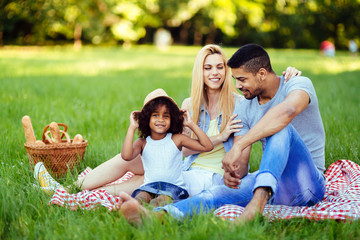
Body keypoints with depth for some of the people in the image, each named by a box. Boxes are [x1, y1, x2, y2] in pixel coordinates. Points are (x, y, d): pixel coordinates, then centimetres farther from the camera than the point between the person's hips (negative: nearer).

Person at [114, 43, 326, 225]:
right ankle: (154, 217, -47)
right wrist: (232, 173, -23)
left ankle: (260, 198, -50)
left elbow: (287, 111, -35)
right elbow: (241, 162, 4)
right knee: (219, 192, -25)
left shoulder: (299, 84, -9)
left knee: (281, 130, -32)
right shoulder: (243, 110, 9)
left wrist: (238, 146, -39)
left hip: (307, 183, -4)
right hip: (276, 186, 5)